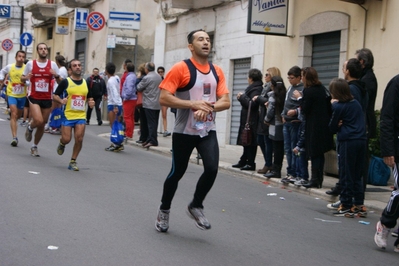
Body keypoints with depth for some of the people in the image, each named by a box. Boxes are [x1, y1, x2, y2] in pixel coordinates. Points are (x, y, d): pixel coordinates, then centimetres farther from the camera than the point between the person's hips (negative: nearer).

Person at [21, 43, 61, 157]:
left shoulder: (52, 64, 1)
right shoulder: (30, 64, 0)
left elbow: (60, 82, 5)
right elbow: (22, 78, 11)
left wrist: (56, 75, -16)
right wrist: (26, 77, -13)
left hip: (47, 99, 2)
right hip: (34, 98, -2)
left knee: (42, 125, 9)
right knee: (38, 121, -21)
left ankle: (34, 146, 28)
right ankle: (30, 128, 15)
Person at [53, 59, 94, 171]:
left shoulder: (86, 83, 10)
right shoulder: (65, 82, -3)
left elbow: (89, 97, 22)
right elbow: (55, 96, 0)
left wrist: (91, 102, 0)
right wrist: (61, 101, -21)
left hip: (81, 116, 3)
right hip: (67, 115, -3)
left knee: (79, 139, -7)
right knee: (66, 139, -6)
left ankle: (73, 161, 10)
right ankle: (61, 144, 33)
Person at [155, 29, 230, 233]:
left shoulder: (217, 71, 6)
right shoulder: (181, 68, -11)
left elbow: (225, 101, 3)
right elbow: (164, 98, -17)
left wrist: (209, 107, -17)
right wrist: (193, 104, -22)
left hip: (208, 131, 4)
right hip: (184, 131, -4)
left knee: (212, 168, -13)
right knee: (177, 172, 7)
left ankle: (196, 206, 12)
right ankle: (164, 210, 31)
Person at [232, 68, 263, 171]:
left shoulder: (256, 89, -14)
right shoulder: (253, 88, 17)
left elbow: (251, 103, -24)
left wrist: (242, 96, -11)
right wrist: (241, 98, 5)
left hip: (252, 121, -10)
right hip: (248, 120, 10)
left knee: (250, 143, -6)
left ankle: (250, 163, -1)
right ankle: (243, 162, 21)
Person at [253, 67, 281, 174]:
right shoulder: (266, 86, 18)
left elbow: (269, 101, -22)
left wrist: (258, 98, -11)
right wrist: (258, 99, 2)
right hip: (262, 118, 10)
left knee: (268, 142, -2)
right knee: (260, 141, 13)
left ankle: (268, 165, 6)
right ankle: (269, 164, 21)